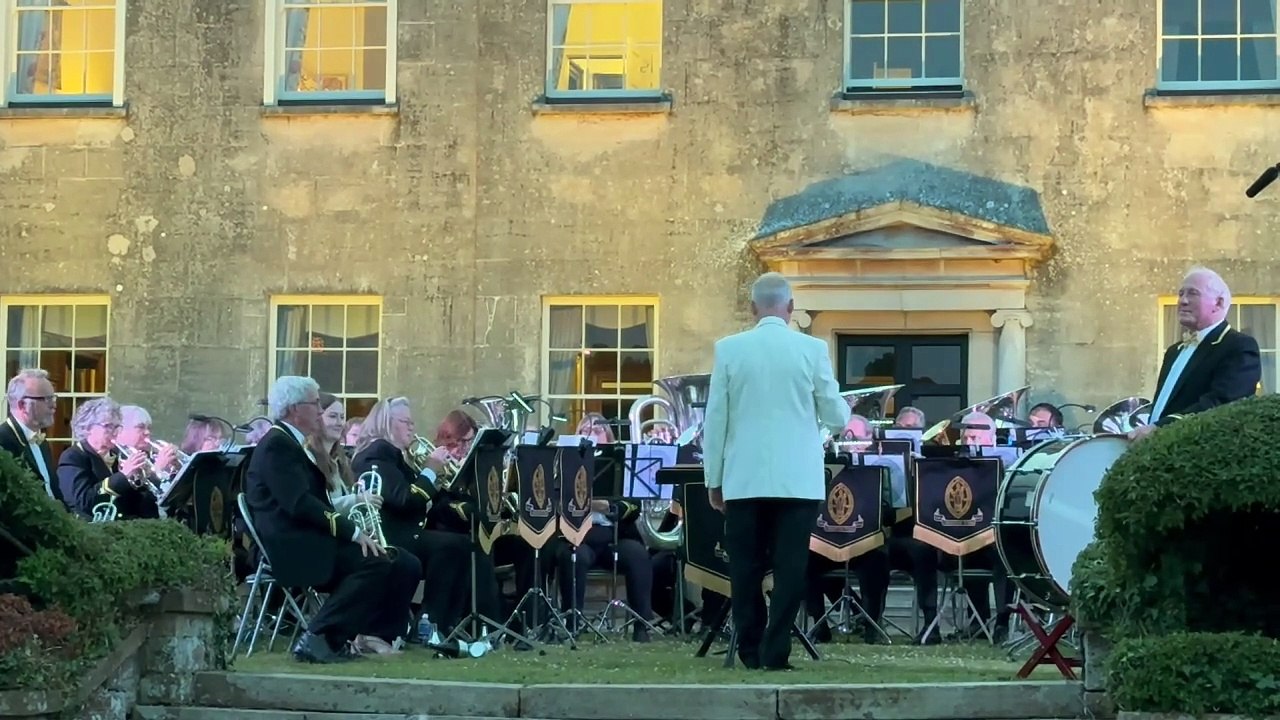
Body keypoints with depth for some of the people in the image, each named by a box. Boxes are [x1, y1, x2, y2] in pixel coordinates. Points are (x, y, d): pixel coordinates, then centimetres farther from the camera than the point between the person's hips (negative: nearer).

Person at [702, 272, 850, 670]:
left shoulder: (729, 349, -1)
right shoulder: (812, 349, -4)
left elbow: (714, 421, 1)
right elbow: (836, 417, 2)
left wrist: (714, 479, 10)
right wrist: (842, 409, 26)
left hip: (744, 480, 1)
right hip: (798, 480, -1)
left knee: (746, 570, 8)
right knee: (789, 570, 3)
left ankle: (751, 652, 12)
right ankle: (775, 652, 0)